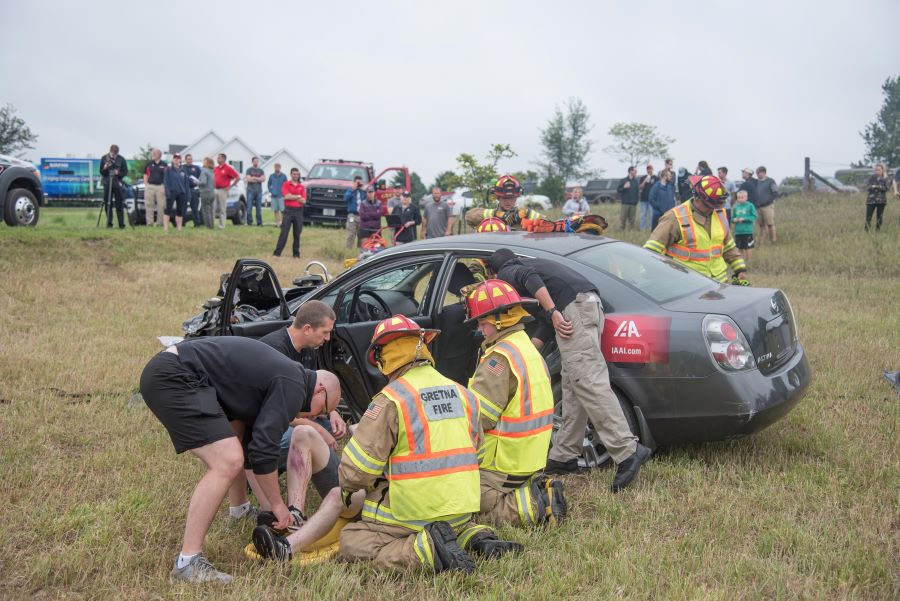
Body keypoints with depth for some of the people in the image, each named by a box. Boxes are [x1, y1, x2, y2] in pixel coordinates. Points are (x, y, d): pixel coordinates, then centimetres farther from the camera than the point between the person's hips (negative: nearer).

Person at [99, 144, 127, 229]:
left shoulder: (121, 159, 1)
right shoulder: (104, 158, 5)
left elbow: (125, 172, 3)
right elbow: (101, 172, 7)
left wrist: (118, 173, -17)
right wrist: (104, 168, -15)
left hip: (117, 183, -2)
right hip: (107, 183, 2)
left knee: (119, 205, -3)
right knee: (108, 204, 2)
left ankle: (121, 224, 0)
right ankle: (109, 223, 9)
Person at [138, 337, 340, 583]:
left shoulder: (283, 376, 21)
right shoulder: (293, 386, -7)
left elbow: (253, 443, 27)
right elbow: (263, 449, -13)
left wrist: (270, 507, 29)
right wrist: (277, 504, 1)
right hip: (172, 378, -11)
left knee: (239, 429, 26)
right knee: (228, 462, -16)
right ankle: (188, 562, -12)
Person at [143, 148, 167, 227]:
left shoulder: (164, 164, 3)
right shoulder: (149, 164, 11)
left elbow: (166, 177, 2)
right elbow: (145, 174, 14)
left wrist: (164, 187, -6)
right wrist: (146, 185, 4)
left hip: (160, 187, -2)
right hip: (150, 186, 2)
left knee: (161, 206, -3)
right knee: (149, 205, 1)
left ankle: (160, 222, 6)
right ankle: (150, 222, 6)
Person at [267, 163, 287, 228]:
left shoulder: (284, 176, -1)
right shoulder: (271, 176, 8)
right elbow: (268, 184, 18)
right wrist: (270, 191, 7)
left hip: (281, 196, -3)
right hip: (274, 196, 3)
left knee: (282, 210, -10)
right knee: (275, 210, 7)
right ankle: (277, 222, 13)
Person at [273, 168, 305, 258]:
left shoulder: (301, 187, 11)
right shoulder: (286, 185, 5)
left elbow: (303, 201, 0)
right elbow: (286, 196, -11)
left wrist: (292, 197, -6)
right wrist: (298, 196, -3)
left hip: (298, 211, 3)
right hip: (288, 210, -2)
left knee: (297, 234, 5)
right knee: (284, 233, -6)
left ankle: (296, 254, 12)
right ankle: (277, 253, -5)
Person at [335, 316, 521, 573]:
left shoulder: (390, 400, -15)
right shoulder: (462, 394, 5)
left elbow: (357, 467, -12)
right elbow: (473, 451, 14)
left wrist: (347, 488, 9)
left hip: (413, 514, -7)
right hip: (461, 511, 7)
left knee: (351, 540, 3)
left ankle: (424, 550, -16)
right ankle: (477, 537, 5)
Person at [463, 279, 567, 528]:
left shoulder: (500, 357, -20)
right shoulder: (529, 349, 13)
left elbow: (477, 417, -21)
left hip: (502, 465, -10)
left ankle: (534, 507, -12)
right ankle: (538, 492, 8)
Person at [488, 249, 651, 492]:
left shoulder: (507, 273, 15)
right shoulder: (529, 263, 39)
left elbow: (530, 277, -11)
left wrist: (553, 312, -18)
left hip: (573, 307, -9)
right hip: (592, 302, 9)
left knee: (588, 382, -16)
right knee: (572, 385, 10)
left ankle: (627, 451, -25)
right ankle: (564, 456, 15)